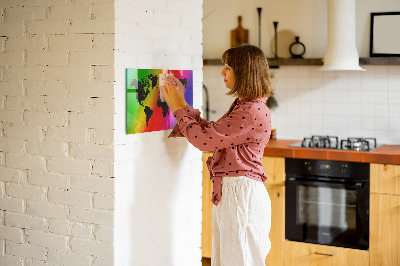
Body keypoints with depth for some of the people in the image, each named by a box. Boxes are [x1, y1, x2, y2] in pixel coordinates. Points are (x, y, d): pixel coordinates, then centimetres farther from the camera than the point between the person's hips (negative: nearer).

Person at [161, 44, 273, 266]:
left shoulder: (253, 112, -20)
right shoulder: (242, 106, 13)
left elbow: (204, 139, -19)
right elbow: (211, 132, 16)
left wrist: (178, 108, -8)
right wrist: (182, 104, 14)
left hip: (242, 193, -10)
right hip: (228, 192, 10)